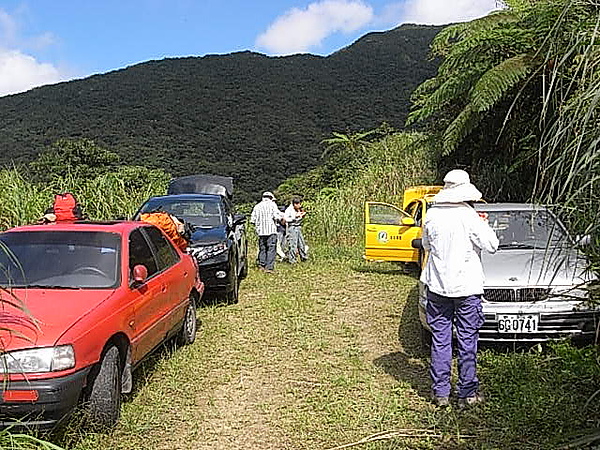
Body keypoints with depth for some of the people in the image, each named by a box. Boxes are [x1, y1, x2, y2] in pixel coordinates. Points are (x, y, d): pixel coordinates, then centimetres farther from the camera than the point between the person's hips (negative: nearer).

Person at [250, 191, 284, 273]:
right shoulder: (272, 204, -1)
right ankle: (269, 267, -9)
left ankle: (261, 265, 13)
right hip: (271, 230, -4)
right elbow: (276, 216, -12)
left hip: (261, 231, 5)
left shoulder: (257, 206, 11)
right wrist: (282, 218, 8)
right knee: (271, 249, -4)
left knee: (262, 248, 14)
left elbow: (252, 219, 8)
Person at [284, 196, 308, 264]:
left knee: (302, 243, 13)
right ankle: (292, 260, 2)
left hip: (299, 228, 7)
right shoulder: (289, 210, -12)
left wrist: (303, 215, 2)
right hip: (292, 228, -7)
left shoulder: (299, 209, 9)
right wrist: (295, 216, -23)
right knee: (292, 244, -6)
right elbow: (286, 219, -21)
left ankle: (304, 257, 28)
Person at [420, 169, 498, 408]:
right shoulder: (469, 216, -12)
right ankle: (467, 393, 16)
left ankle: (440, 392, 16)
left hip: (437, 285, 3)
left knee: (440, 339, 10)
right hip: (466, 286, -3)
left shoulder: (432, 215, -1)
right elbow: (491, 245, -6)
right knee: (467, 340, 8)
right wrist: (484, 225, 9)